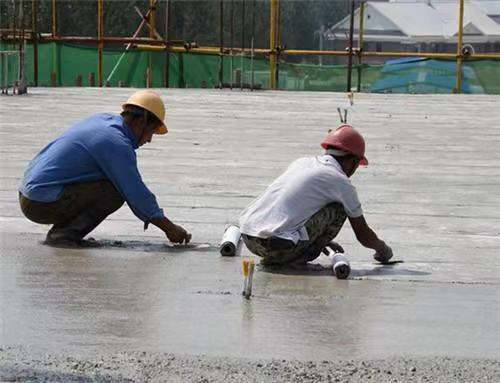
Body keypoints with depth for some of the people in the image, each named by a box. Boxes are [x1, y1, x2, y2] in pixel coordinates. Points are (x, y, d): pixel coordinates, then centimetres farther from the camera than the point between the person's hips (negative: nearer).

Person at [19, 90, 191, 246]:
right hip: (43, 204, -9)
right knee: (116, 191, -13)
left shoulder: (103, 119, 12)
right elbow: (136, 193, -14)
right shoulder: (117, 143, -15)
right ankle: (65, 234, -12)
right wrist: (170, 228, -6)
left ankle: (61, 229, 10)